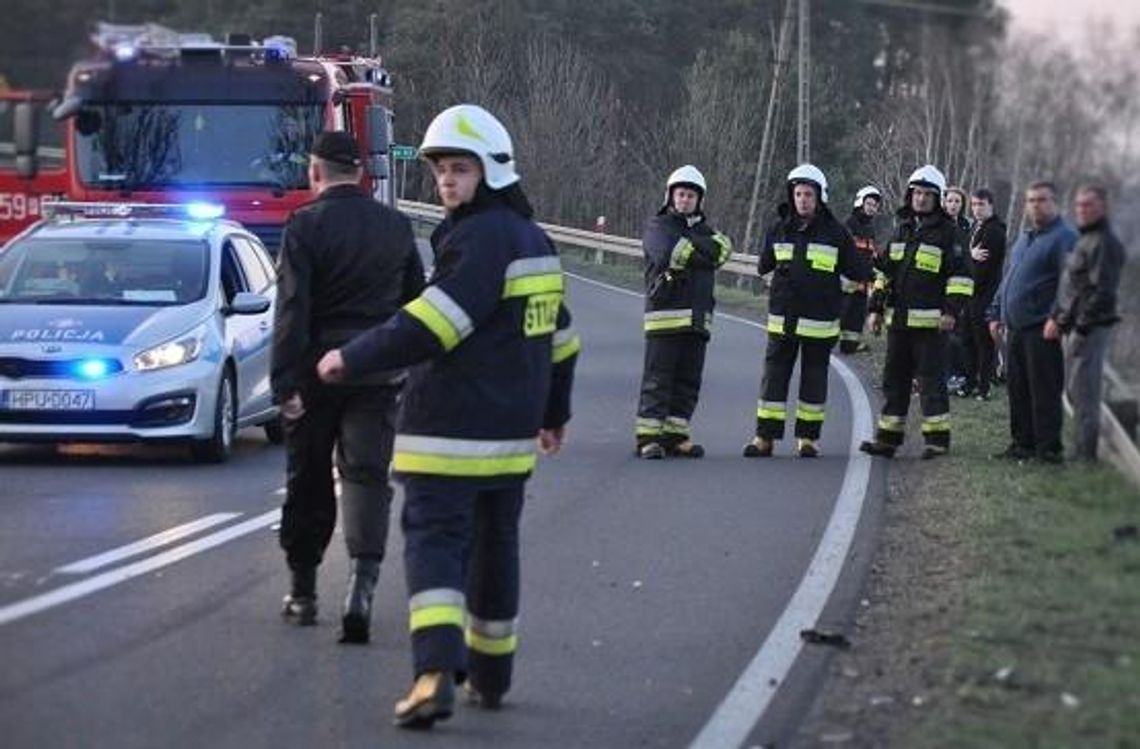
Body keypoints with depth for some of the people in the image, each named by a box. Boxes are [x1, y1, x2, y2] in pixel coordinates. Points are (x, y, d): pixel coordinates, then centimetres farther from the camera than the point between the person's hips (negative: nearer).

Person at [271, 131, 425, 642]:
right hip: (378, 372, 2)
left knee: (308, 484, 10)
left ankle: (303, 590, 21)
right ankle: (362, 582, -22)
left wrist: (285, 382, -14)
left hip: (318, 370, -2)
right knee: (366, 475, -2)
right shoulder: (396, 227, 7)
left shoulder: (306, 226, -8)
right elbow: (416, 304, 16)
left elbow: (292, 308, -14)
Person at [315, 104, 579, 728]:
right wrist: (554, 412, 35)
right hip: (509, 434, 9)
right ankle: (490, 674, 28)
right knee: (494, 545, 18)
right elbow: (559, 336, 24)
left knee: (433, 541, -12)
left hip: (449, 430, -9)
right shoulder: (532, 240, 16)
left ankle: (436, 673, -27)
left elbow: (433, 324, -25)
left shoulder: (479, 239, -14)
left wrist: (355, 358, -19)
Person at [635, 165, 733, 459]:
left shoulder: (704, 229, 19)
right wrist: (700, 253, -6)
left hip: (697, 319, 6)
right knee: (657, 379, -7)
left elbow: (723, 249, -3)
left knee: (688, 380, 7)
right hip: (664, 315, -6)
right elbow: (666, 255, -18)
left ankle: (675, 435, 13)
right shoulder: (658, 226, 2)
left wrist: (690, 247, -11)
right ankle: (648, 438, -7)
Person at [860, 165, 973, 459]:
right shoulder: (902, 228, 15)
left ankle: (937, 437, 0)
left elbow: (960, 275, -8)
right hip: (898, 319, 7)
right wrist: (876, 307, 15)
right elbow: (884, 271, 20)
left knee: (931, 380, -5)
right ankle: (888, 437, 15)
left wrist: (951, 310, -16)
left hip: (929, 320, -7)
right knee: (894, 379, 9)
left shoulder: (947, 232, -4)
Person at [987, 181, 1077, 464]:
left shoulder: (1063, 238, -8)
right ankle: (1022, 443, 19)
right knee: (1017, 388, 11)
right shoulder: (1024, 239, 20)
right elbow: (1007, 279, 27)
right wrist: (996, 313, 20)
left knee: (1045, 391, -6)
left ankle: (1049, 448, -1)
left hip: (1042, 331, -9)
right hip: (1015, 328, 9)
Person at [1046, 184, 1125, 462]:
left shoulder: (1104, 243, -14)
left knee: (1083, 390, -8)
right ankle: (1085, 451, 20)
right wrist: (1058, 319, 18)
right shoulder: (1085, 239, 17)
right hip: (1076, 327, 10)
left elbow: (1101, 292, -20)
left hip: (1089, 329, -10)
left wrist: (1080, 326, -21)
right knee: (1076, 390, 14)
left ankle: (1087, 454, -4)